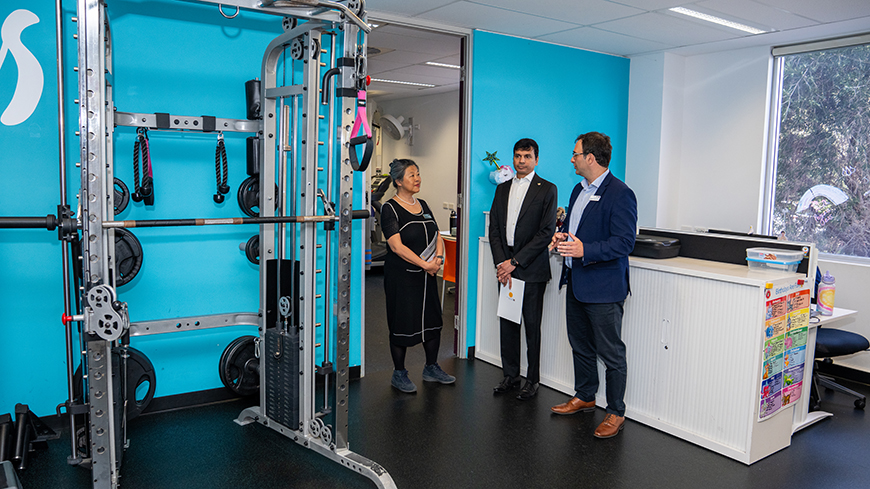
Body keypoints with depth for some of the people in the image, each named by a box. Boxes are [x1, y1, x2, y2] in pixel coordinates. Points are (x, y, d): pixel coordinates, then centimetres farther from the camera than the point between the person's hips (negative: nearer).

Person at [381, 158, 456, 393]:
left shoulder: (423, 205, 12)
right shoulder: (390, 208, -10)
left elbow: (437, 236, 11)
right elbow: (397, 246, -18)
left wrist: (439, 257, -8)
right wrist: (425, 264, -20)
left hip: (427, 275, 7)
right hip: (401, 275, -6)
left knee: (433, 320, 10)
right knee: (401, 323, 2)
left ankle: (431, 368, 28)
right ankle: (399, 374, 18)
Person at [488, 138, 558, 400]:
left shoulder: (547, 189, -3)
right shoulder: (503, 188, 13)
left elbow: (546, 232, -10)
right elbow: (494, 228, 9)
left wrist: (515, 261, -13)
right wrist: (501, 263, -4)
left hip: (532, 270, -4)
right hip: (506, 267, 5)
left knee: (532, 325, 3)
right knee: (507, 323, 9)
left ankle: (532, 379, 17)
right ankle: (510, 376, 22)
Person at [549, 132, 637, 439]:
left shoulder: (620, 194, -15)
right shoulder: (579, 190, 13)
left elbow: (624, 242, -21)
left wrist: (584, 250, -30)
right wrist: (562, 234, 4)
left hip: (603, 287, -9)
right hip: (576, 283, 9)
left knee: (611, 353, 3)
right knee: (580, 346, 20)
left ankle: (616, 413, 17)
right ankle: (584, 397, 37)